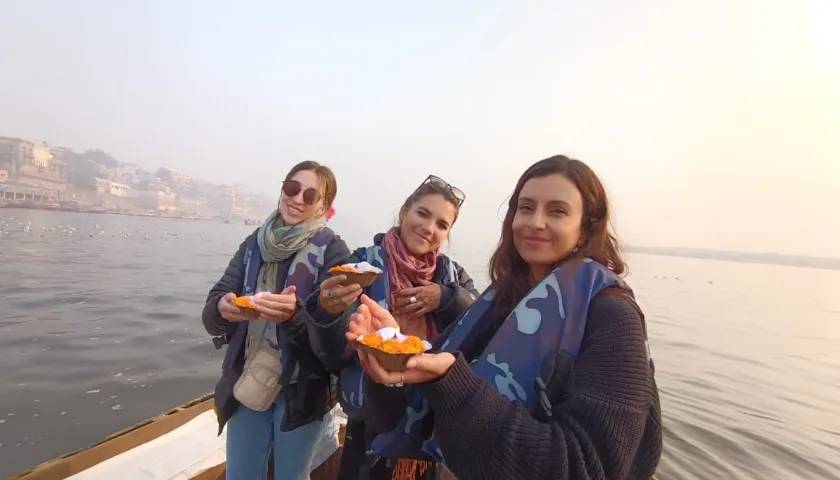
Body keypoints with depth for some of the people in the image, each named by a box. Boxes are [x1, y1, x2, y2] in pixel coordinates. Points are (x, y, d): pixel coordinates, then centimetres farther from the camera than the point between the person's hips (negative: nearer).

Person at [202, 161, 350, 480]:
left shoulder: (332, 251, -12)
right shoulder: (254, 244, 1)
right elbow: (211, 314, -1)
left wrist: (296, 314, -36)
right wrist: (222, 308, -24)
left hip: (302, 390, -3)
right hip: (247, 383, 4)